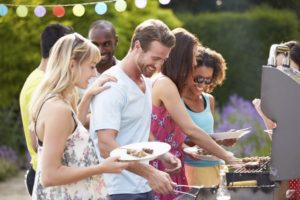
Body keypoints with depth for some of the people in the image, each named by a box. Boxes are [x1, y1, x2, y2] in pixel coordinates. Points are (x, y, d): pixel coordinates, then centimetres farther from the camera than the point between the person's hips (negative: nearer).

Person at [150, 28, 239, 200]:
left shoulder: (160, 81, 14)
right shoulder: (165, 84, -15)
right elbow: (190, 130, -18)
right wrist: (227, 156, -13)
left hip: (169, 166, 9)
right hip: (161, 167, -9)